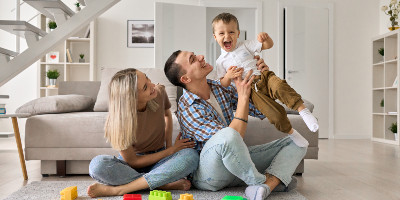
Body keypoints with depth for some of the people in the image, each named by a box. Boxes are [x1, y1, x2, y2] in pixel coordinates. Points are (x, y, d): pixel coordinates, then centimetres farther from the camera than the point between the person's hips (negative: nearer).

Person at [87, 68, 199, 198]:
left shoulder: (159, 92, -13)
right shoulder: (119, 122, -23)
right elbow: (132, 161, -14)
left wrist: (169, 144, -3)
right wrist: (171, 150, -14)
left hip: (160, 160, 3)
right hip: (132, 166, -3)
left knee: (191, 155, -30)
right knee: (97, 164, -33)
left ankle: (117, 189, -29)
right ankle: (165, 184, -30)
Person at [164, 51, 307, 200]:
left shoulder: (221, 88, 2)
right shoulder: (187, 109, -20)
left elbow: (260, 111, 8)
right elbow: (232, 138, -28)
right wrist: (243, 97, -25)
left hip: (236, 162, 8)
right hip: (207, 174, -7)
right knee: (227, 135, -41)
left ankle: (267, 184, -26)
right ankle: (261, 181, -14)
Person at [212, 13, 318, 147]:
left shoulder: (245, 46, 11)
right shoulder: (221, 62, 9)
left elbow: (269, 45, 8)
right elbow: (223, 85, 7)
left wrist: (265, 38, -15)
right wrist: (228, 76, -16)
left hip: (263, 77, 1)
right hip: (252, 90, -1)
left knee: (279, 85, -35)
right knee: (275, 113, -21)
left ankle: (302, 109, -30)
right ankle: (291, 133, -2)